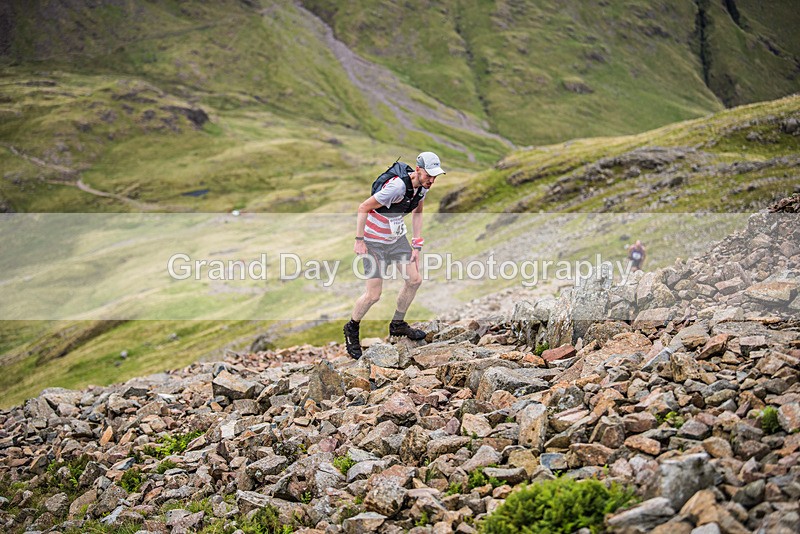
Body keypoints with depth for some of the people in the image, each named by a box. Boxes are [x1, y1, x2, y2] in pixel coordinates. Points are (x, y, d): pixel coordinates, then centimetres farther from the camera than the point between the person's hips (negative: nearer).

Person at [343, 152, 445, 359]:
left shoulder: (422, 185, -7)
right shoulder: (397, 186, -32)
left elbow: (417, 212, 11)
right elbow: (363, 208, -25)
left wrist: (416, 245, 7)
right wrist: (359, 241, -21)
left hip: (397, 236, 8)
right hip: (374, 240, -8)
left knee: (414, 280, 6)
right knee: (373, 295, -6)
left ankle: (397, 325, 27)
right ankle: (352, 329, 20)